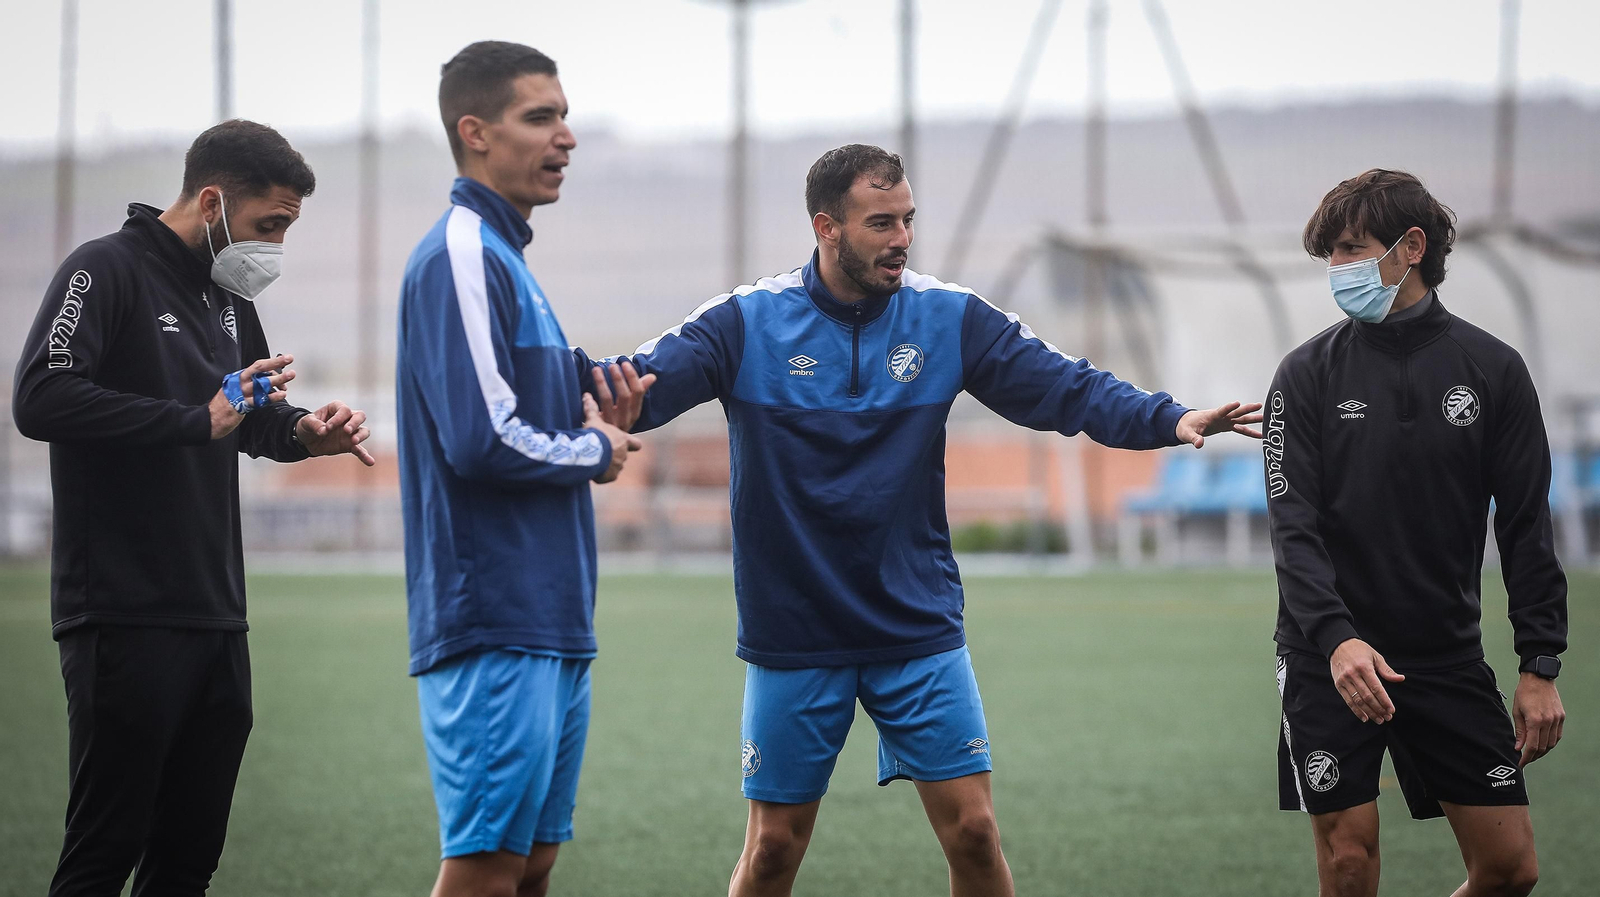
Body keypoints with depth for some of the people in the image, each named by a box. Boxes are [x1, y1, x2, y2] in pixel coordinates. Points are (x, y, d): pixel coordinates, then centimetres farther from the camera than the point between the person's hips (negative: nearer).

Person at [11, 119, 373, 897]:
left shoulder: (227, 294, 17)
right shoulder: (106, 271, -8)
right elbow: (41, 400, -22)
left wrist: (304, 430, 6)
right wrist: (199, 421, -22)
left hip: (216, 619, 8)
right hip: (125, 620, -8)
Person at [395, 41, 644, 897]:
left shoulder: (504, 257, 18)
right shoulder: (460, 255, -12)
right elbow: (480, 441, -21)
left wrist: (590, 407, 6)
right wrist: (594, 451, -5)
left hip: (548, 624, 10)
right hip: (494, 630, -10)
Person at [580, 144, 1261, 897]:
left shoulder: (950, 318, -1)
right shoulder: (747, 321, -7)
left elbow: (1065, 388, -4)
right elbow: (660, 372, -18)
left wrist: (1169, 419, -21)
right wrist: (619, 393, -43)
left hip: (919, 630, 2)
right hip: (792, 637, -1)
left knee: (972, 830, -3)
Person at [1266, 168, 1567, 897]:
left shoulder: (1493, 370, 2)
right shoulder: (1308, 373, -2)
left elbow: (1527, 527, 4)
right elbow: (1293, 528, -9)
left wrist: (1541, 665, -2)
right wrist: (1336, 639, -24)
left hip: (1449, 656, 2)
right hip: (1330, 656, -2)